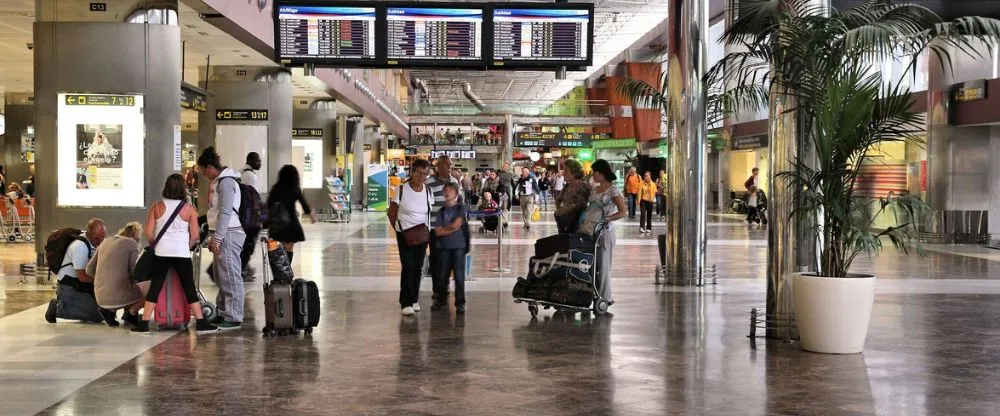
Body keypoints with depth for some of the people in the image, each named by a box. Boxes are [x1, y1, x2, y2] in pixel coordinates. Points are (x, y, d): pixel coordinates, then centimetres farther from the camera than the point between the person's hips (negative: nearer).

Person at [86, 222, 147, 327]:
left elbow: (89, 270, 14)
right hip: (119, 297, -7)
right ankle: (132, 311, -2)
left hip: (100, 298, 7)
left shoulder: (105, 242, 14)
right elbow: (134, 272, -8)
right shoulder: (131, 243, -3)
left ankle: (109, 310, 13)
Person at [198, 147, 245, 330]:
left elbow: (225, 212, -20)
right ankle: (223, 313, 23)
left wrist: (217, 238, -21)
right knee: (220, 275, 15)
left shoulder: (226, 182, -13)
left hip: (229, 234, -11)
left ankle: (234, 317, -5)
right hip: (223, 235, 11)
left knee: (230, 276, -8)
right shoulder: (218, 181, 18)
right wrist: (214, 237, 24)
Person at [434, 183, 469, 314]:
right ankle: (442, 299, 25)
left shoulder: (461, 208, 2)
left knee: (459, 276, -5)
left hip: (458, 246, -3)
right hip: (444, 246, 3)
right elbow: (438, 232, -1)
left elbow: (456, 224, -10)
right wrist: (452, 229, -8)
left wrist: (444, 227, 3)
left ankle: (460, 303, 1)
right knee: (442, 275, 9)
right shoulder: (441, 211, 8)